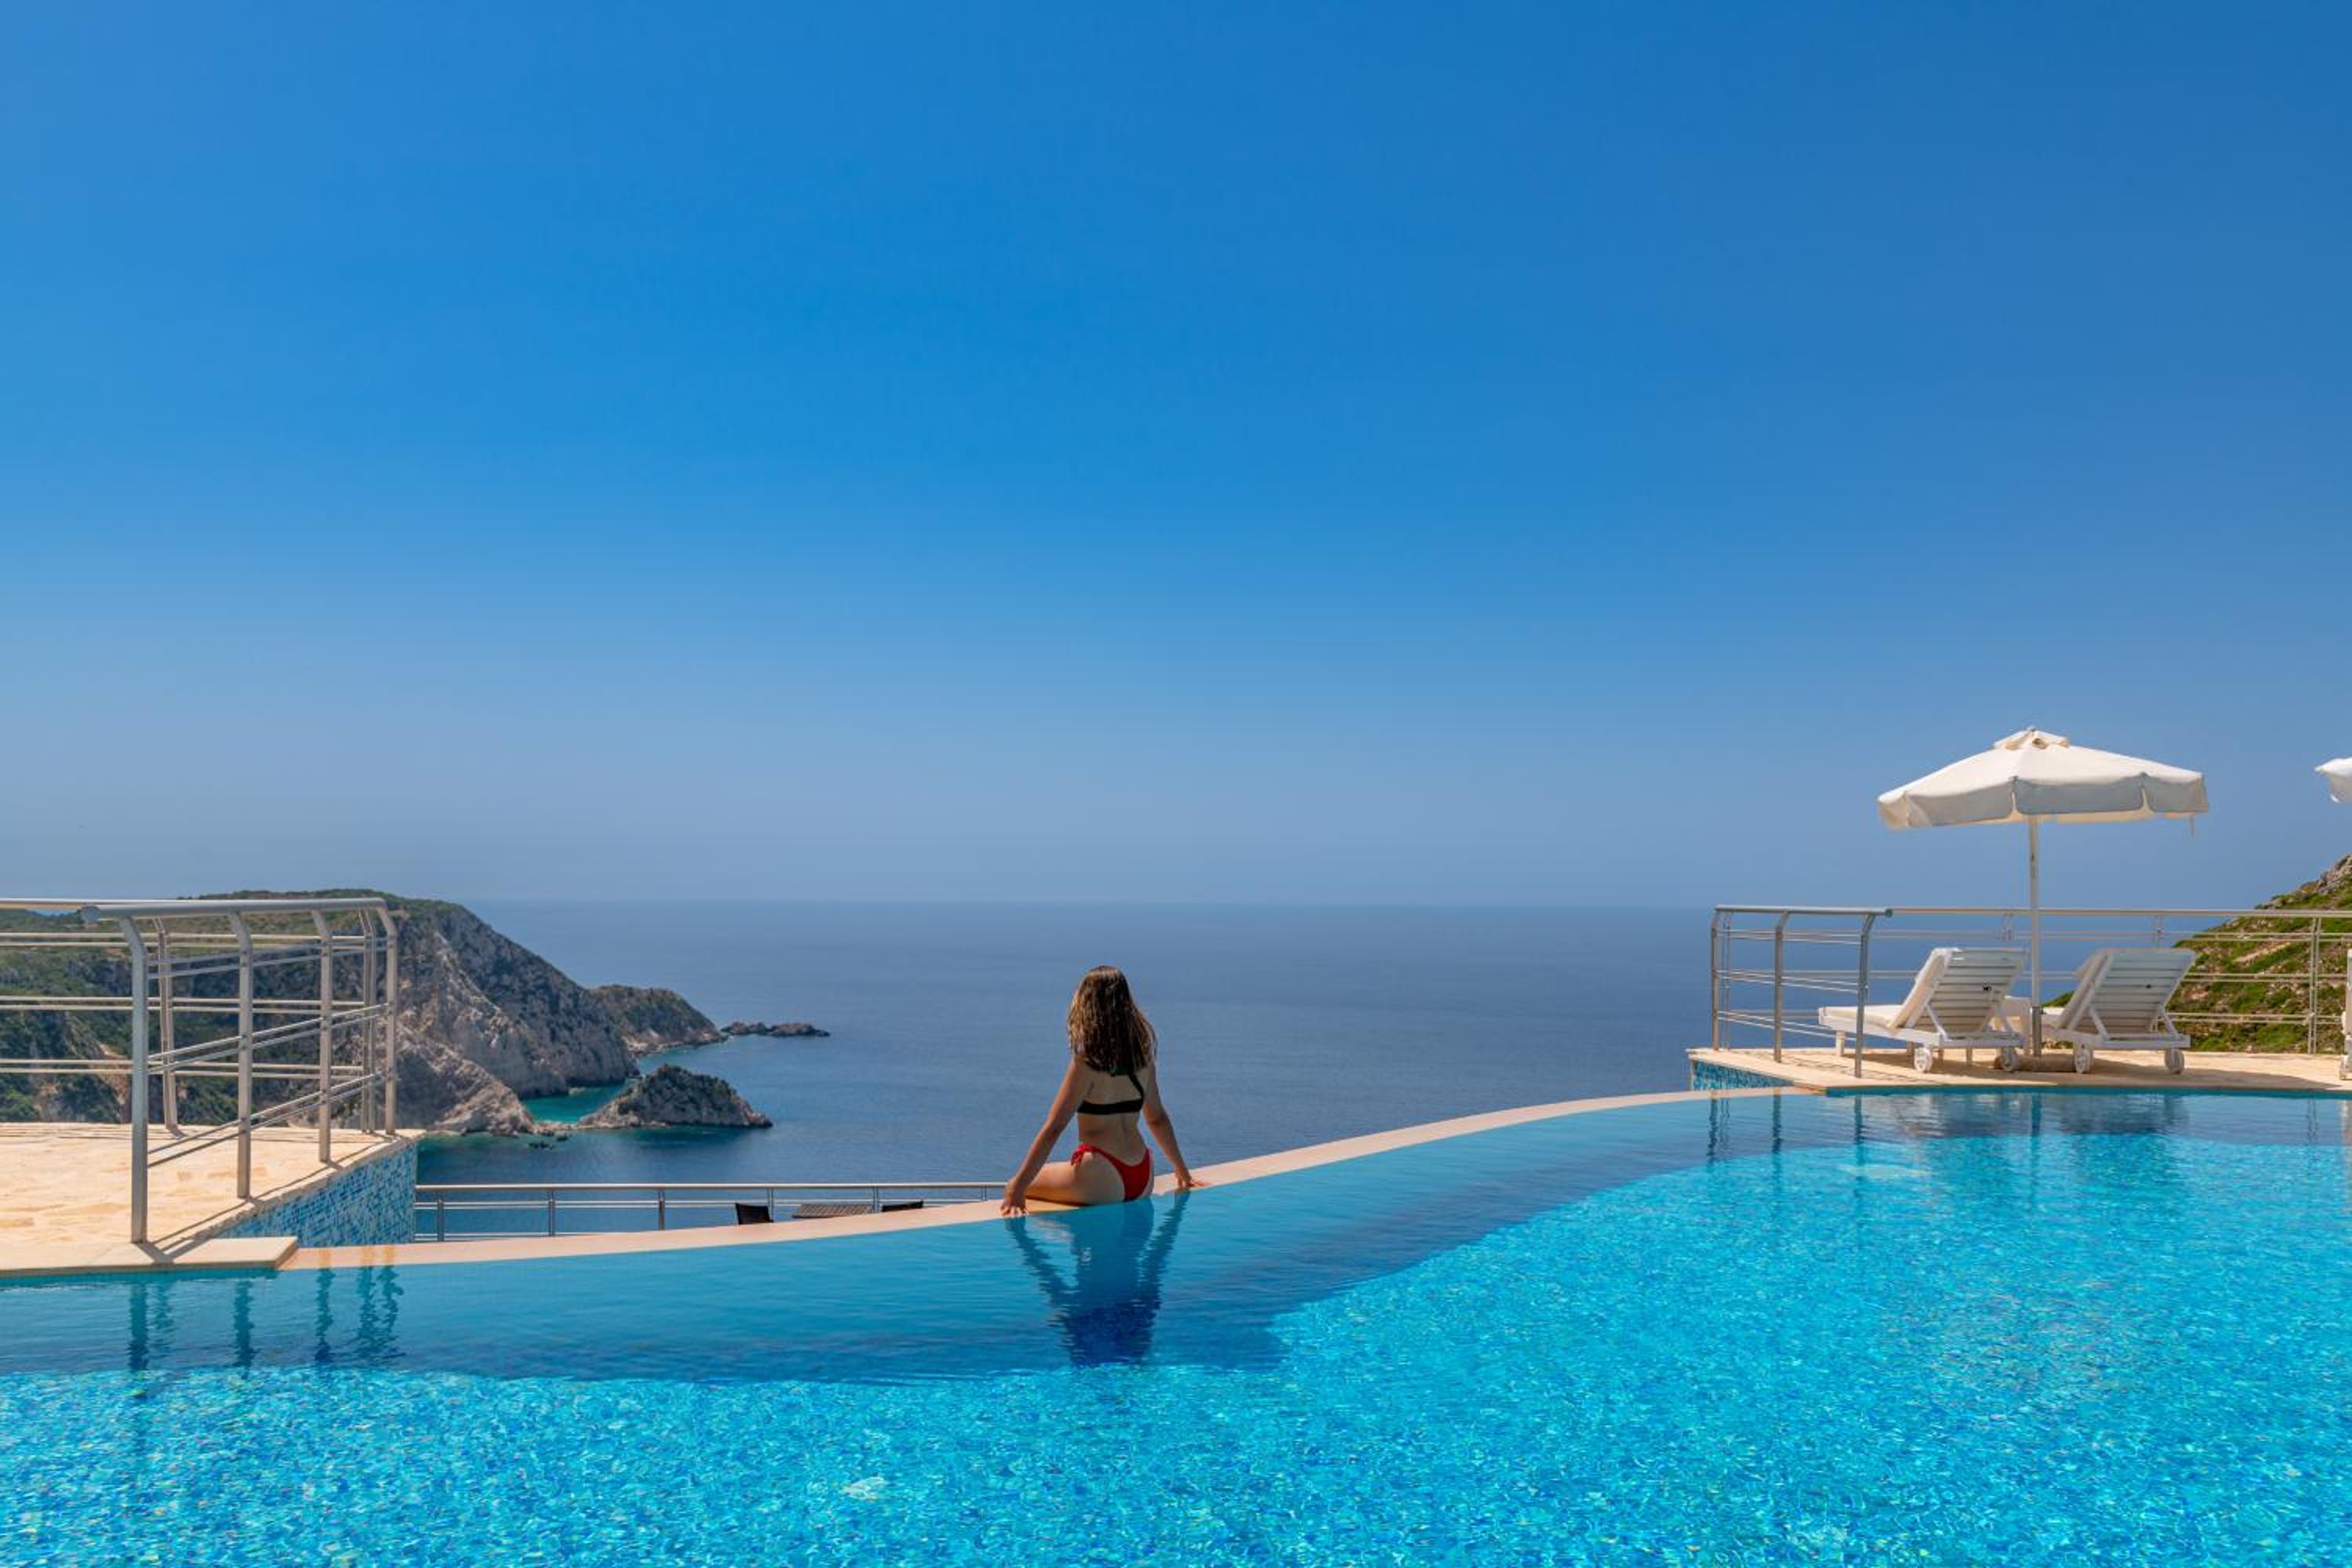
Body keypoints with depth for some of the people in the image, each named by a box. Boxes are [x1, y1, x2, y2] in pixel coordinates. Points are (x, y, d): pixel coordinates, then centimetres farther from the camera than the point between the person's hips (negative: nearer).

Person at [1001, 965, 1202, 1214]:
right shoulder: (1142, 1054, 5)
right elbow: (1158, 1118, 16)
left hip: (1102, 1180, -7)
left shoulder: (1087, 1062, -13)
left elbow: (1053, 1129, -15)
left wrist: (1017, 1187, -14)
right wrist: (1183, 1171, 29)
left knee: (1017, 1187, 9)